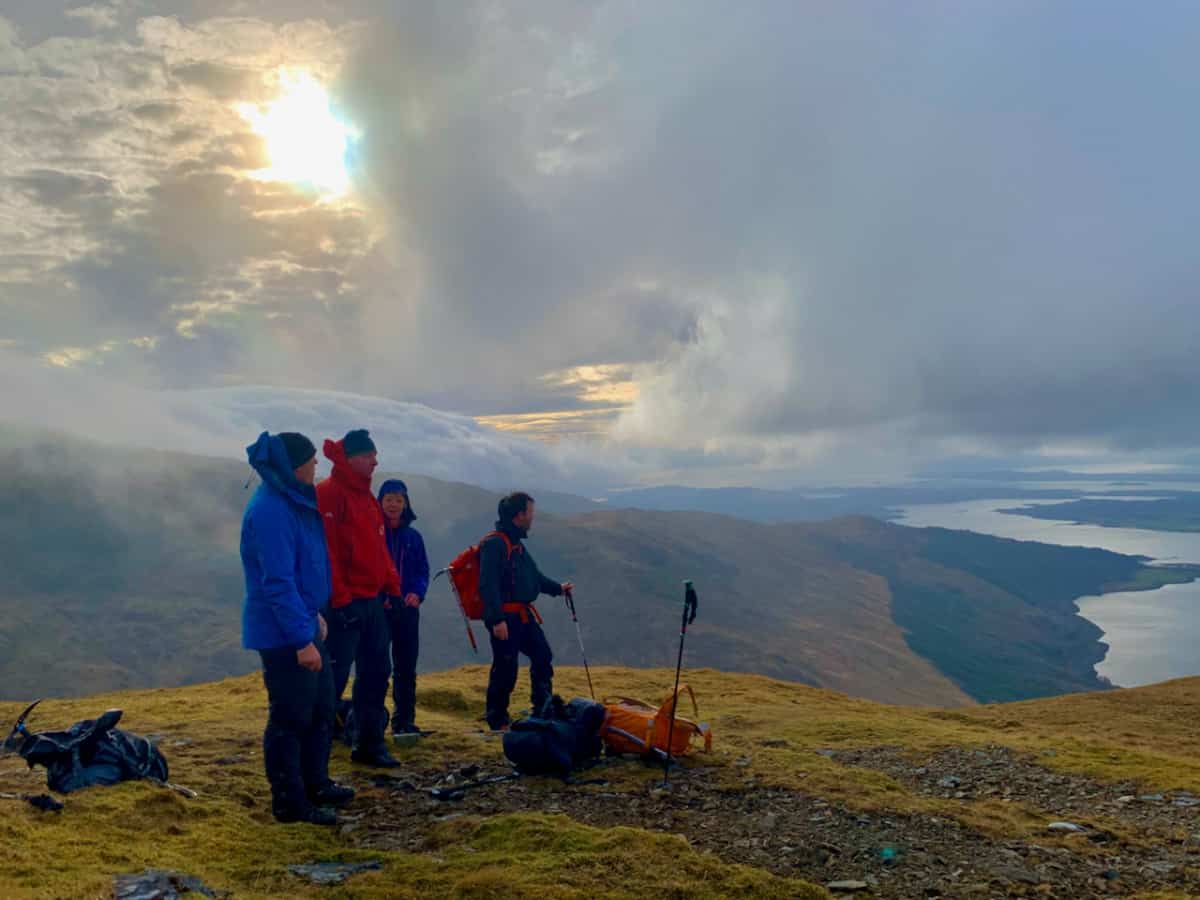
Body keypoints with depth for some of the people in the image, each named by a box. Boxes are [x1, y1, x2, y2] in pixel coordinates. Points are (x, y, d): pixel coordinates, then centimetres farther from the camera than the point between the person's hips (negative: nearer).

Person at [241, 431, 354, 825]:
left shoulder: (293, 501, 10)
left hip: (303, 623, 10)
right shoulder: (270, 511, -22)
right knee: (290, 718, 1)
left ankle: (315, 784, 33)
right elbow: (278, 583, -25)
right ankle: (289, 803, 14)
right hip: (282, 633, -10)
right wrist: (302, 640, -25)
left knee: (321, 708, 19)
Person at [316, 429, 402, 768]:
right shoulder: (329, 494, -13)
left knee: (376, 673, 13)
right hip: (346, 603, -9)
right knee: (333, 677, -3)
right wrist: (339, 599, -22)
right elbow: (326, 551, -20)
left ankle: (369, 743, 23)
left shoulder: (366, 496, 16)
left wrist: (392, 587, 14)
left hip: (373, 600, 9)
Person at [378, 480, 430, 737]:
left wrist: (418, 593, -11)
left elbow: (423, 570, 8)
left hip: (407, 608, 4)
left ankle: (404, 720, 17)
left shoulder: (413, 537, 9)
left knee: (406, 667, 8)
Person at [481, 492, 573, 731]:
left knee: (543, 658, 12)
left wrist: (557, 588, 36)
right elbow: (488, 584, -22)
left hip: (523, 615, 10)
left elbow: (533, 576, 29)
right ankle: (497, 721, 10)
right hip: (504, 617, -10)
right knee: (505, 669, -4)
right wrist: (497, 620, -27)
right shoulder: (494, 544, -16)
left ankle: (543, 712, 24)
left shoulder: (517, 544, 16)